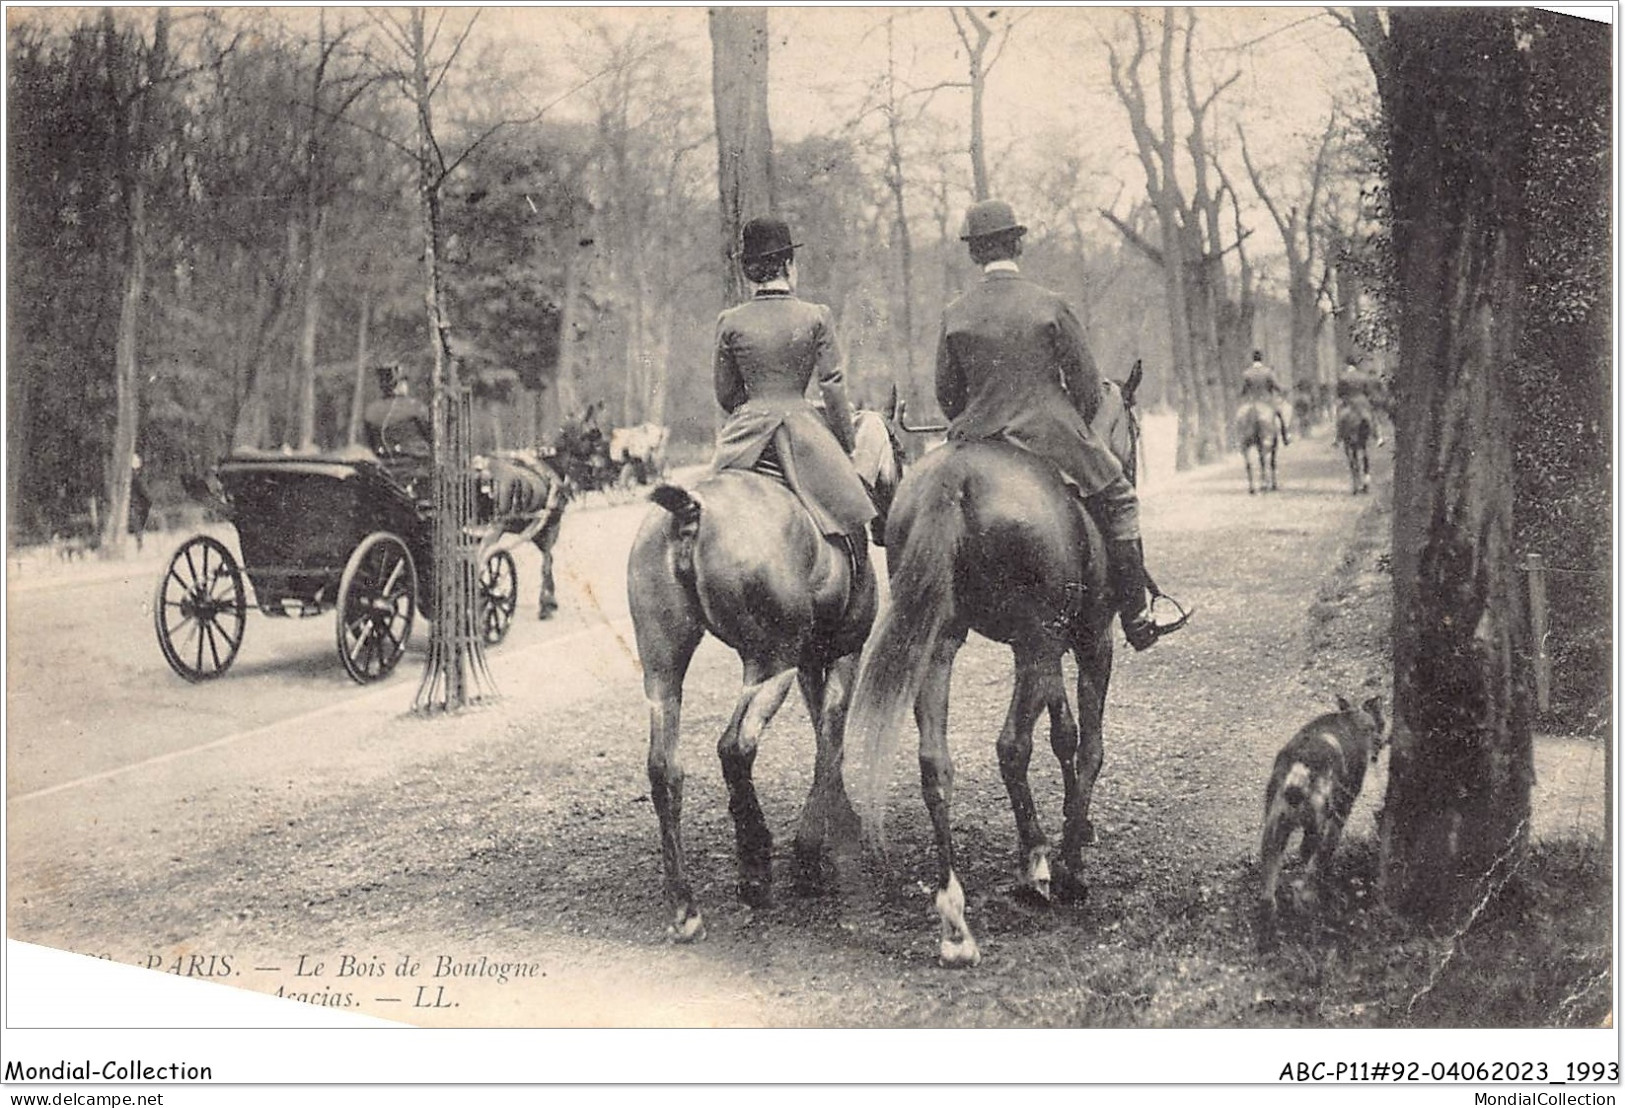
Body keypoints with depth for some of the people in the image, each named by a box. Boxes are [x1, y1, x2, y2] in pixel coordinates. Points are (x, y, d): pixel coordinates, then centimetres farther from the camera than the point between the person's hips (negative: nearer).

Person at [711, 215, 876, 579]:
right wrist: (846, 447, 8)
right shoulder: (816, 317, -4)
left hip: (746, 432, 2)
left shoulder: (730, 322, 1)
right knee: (848, 519, 9)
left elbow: (725, 394, 8)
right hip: (802, 425, -2)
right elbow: (834, 391, -3)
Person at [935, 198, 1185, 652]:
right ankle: (1135, 618, 9)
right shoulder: (1049, 305, -6)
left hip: (981, 440, 3)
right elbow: (1086, 382, -1)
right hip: (1053, 433, -2)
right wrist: (1081, 426, 16)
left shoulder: (955, 315, 1)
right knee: (1119, 500, 11)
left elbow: (946, 391, 5)